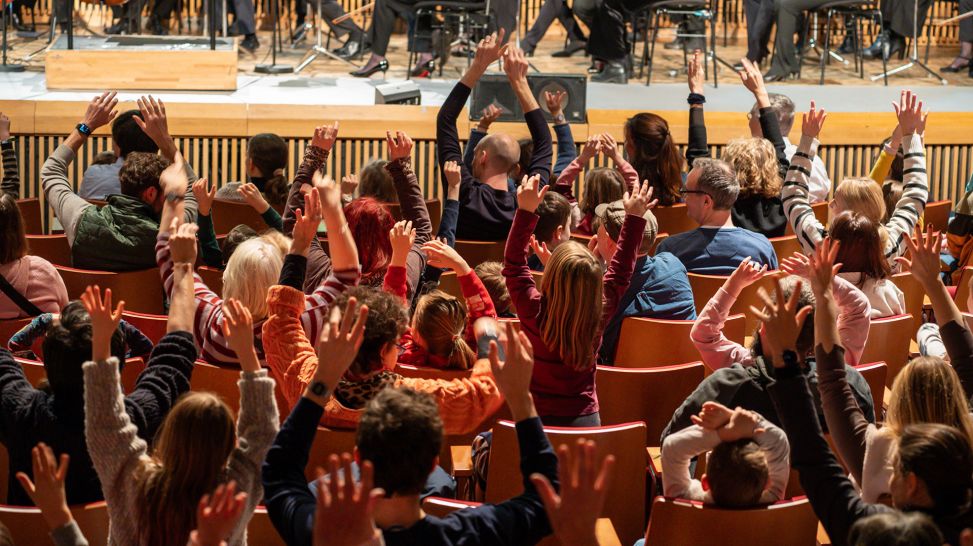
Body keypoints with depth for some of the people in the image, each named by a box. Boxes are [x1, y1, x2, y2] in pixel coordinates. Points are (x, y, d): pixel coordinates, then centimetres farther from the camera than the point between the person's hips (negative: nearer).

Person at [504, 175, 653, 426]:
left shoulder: (535, 313, -16)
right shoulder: (598, 317, -9)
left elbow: (514, 263, -3)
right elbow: (620, 271, 6)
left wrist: (526, 211, -2)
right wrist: (635, 218, 13)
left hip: (537, 418, -2)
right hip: (585, 418, 3)